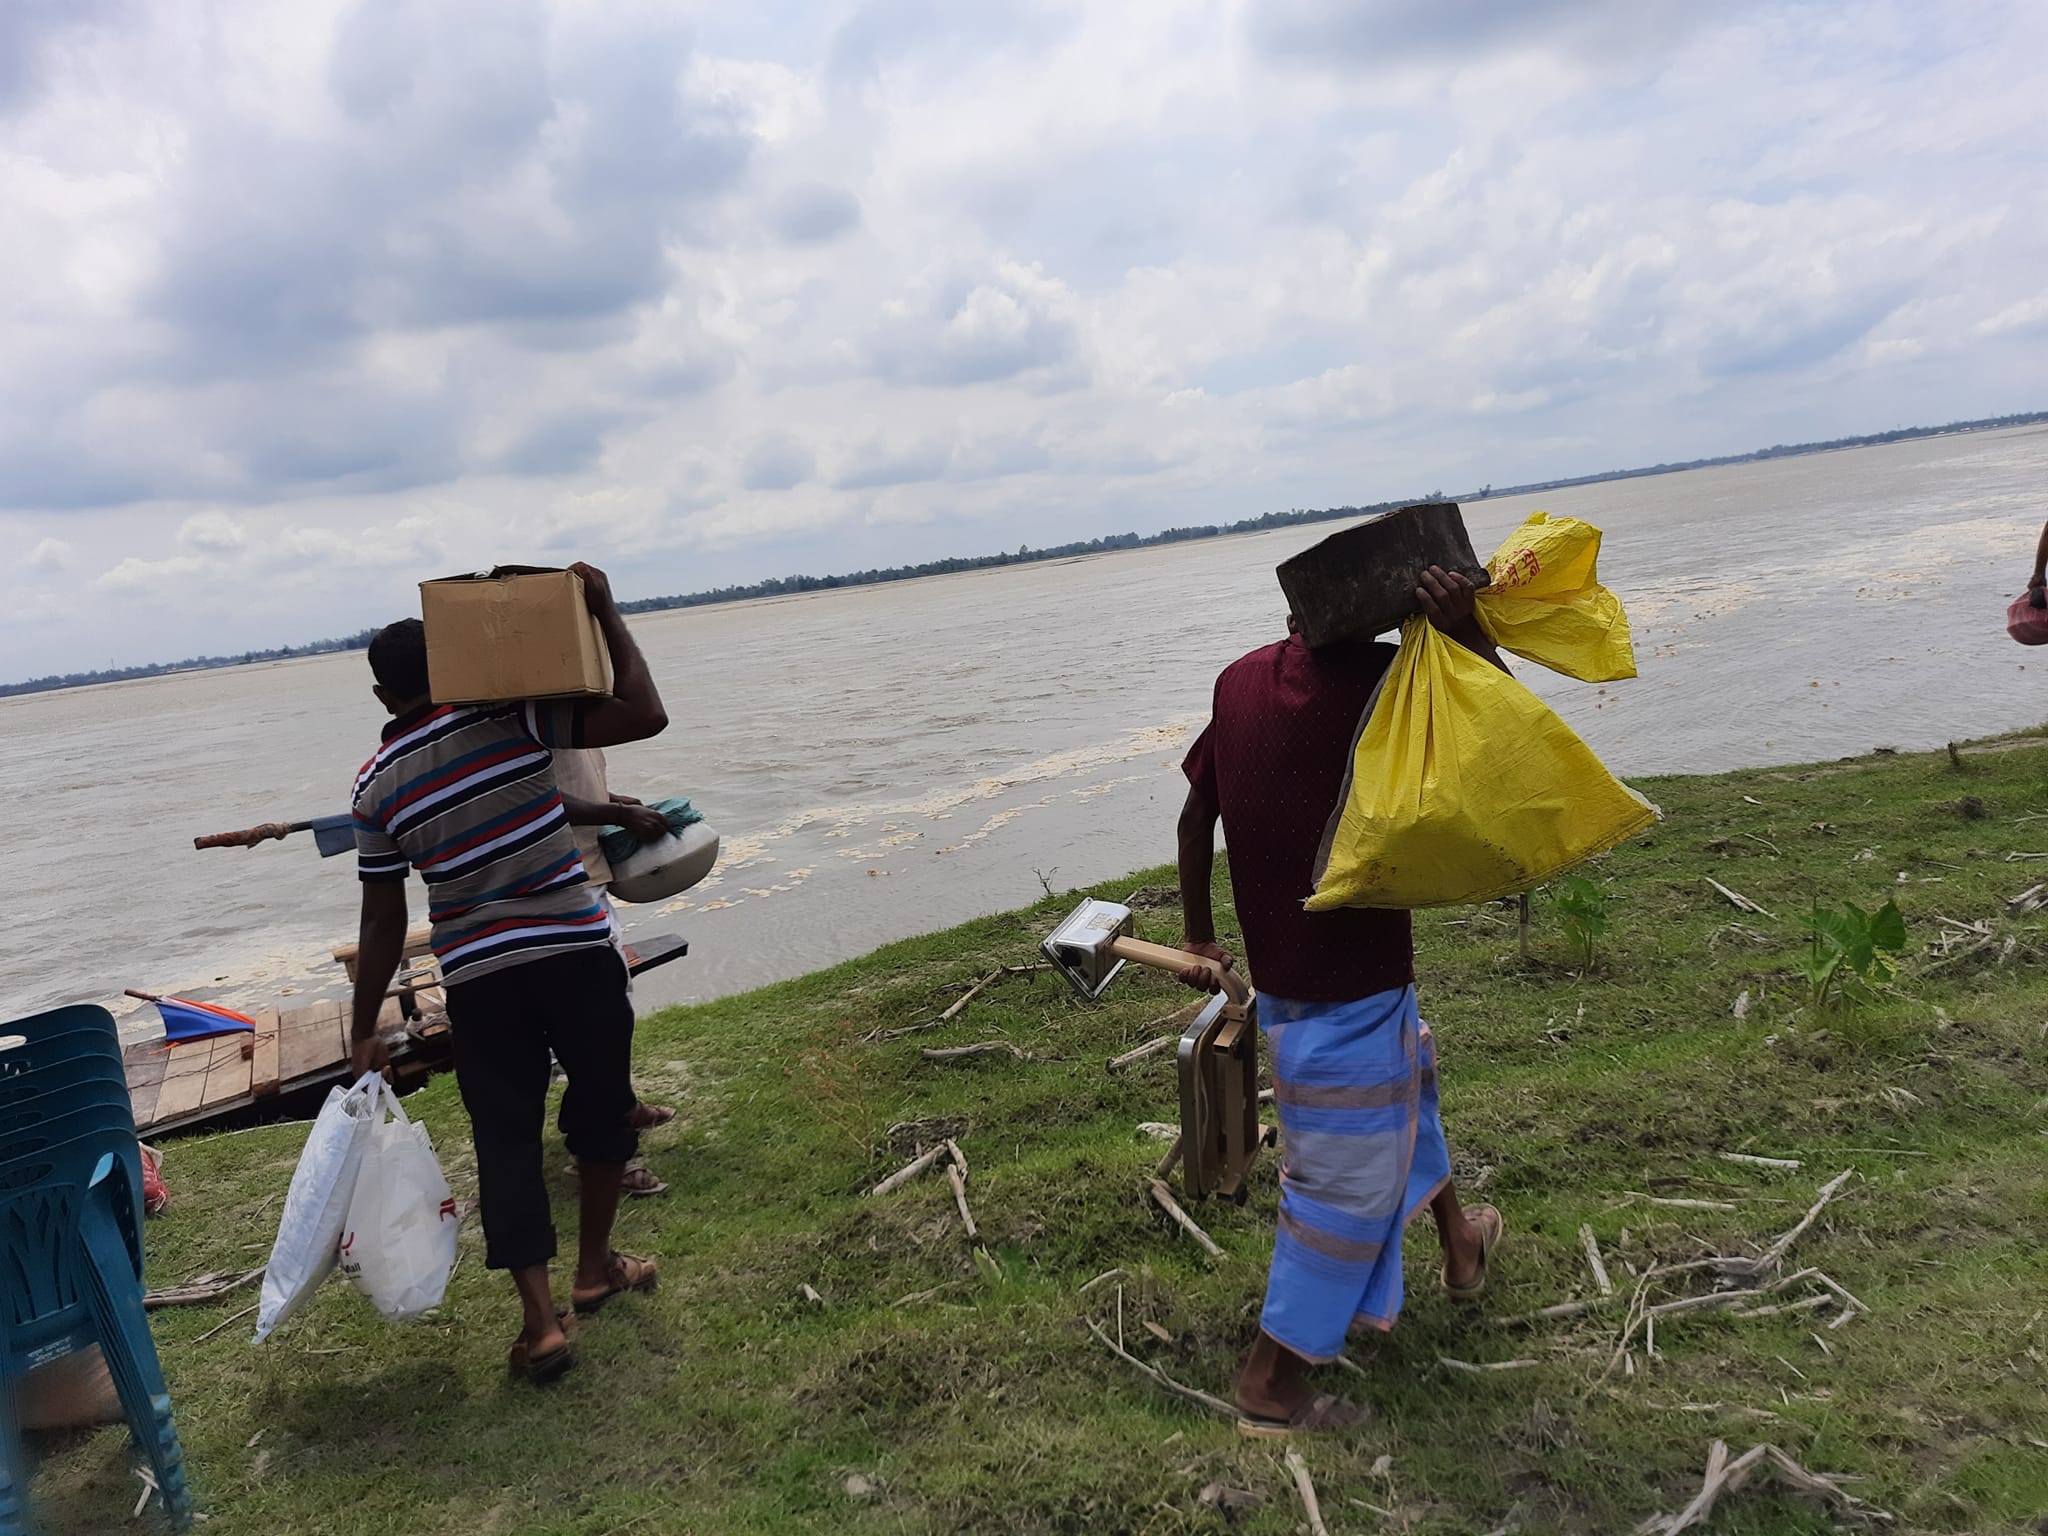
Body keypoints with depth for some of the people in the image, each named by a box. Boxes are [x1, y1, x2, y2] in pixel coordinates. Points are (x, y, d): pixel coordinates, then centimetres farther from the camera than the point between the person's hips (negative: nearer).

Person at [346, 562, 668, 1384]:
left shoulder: (375, 787, 3)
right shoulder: (512, 716, -6)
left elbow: (383, 924, 5)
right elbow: (644, 715, -12)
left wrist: (364, 1029, 15)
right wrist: (605, 614, -6)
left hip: (477, 976, 1)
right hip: (576, 951, -1)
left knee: (505, 1137, 10)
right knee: (602, 1107, 19)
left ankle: (541, 1318, 5)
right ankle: (595, 1267, 34)